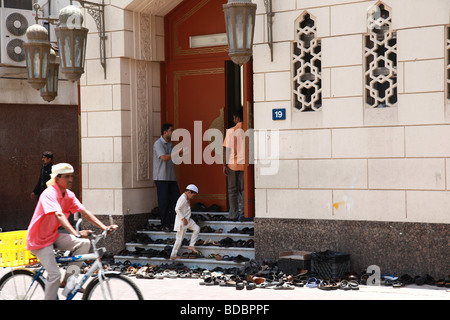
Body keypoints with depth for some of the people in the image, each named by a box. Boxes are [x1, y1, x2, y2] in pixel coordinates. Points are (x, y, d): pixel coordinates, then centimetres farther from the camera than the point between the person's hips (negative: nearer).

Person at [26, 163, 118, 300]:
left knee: (84, 243, -9)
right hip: (39, 239, -8)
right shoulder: (49, 194, -23)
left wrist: (104, 227, -17)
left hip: (53, 236, 8)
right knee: (54, 274, -17)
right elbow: (59, 215, -38)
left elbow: (84, 212, -5)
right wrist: (76, 234, -51)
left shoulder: (69, 195, 1)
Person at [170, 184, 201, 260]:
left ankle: (191, 246, 10)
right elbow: (177, 209, -28)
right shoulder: (183, 198, -21)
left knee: (197, 228, 5)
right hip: (182, 222, -10)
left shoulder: (187, 199, 10)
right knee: (179, 238, -2)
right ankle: (173, 255, 7)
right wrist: (183, 219, -25)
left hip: (187, 220, 10)